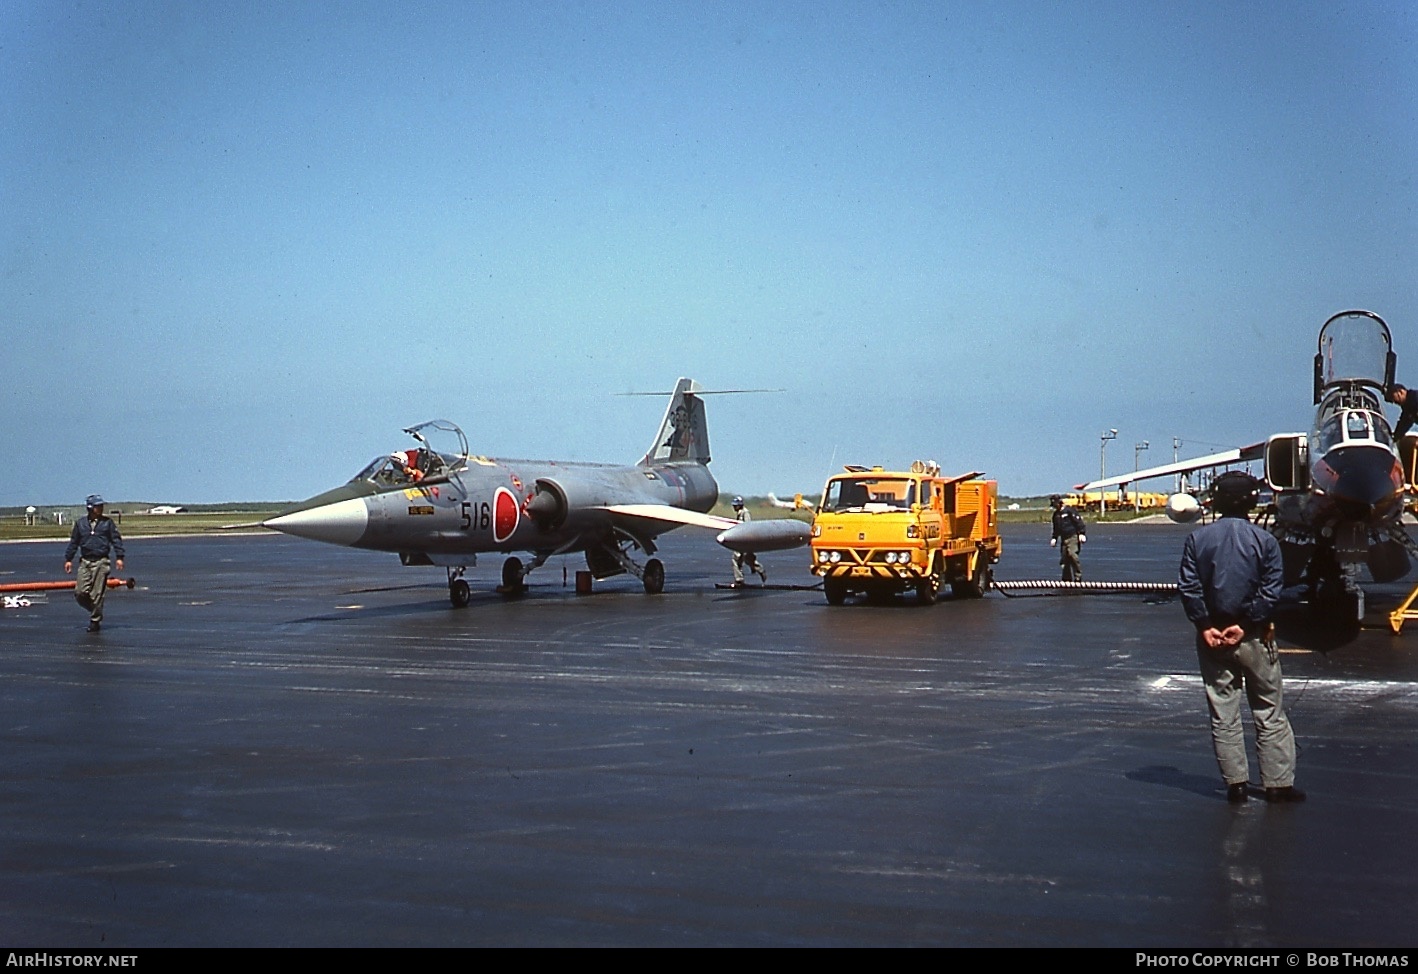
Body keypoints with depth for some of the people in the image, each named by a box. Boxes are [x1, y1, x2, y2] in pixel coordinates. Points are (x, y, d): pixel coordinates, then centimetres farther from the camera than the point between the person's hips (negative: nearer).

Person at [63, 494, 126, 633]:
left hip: (101, 562, -2)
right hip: (85, 562, 2)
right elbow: (73, 542, 14)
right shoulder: (80, 523, 9)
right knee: (80, 593, -4)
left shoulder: (108, 522, 4)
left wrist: (119, 557, -6)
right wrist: (68, 559, 11)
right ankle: (95, 611, 20)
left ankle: (95, 621, 8)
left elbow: (116, 539, 3)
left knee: (97, 594, -3)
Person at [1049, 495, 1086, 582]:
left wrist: (1082, 533, -16)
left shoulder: (1069, 511, -5)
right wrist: (1054, 538, 18)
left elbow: (1078, 522, -9)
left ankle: (1078, 576, -15)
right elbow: (1056, 529, 27)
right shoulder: (1056, 515, 17)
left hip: (1073, 537, -7)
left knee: (1072, 553, -24)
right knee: (1064, 558, 2)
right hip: (1064, 539, 7)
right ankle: (1067, 579, 9)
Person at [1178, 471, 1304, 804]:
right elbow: (1270, 592, -11)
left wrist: (1205, 626, -7)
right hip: (1254, 637, -1)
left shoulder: (1197, 539, -1)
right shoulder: (1264, 541, -5)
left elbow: (1188, 587, -8)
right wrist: (1245, 626, -10)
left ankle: (1236, 784, 8)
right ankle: (1278, 783, 8)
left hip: (1212, 636, 1)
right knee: (1269, 713, 7)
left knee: (1223, 715, 7)